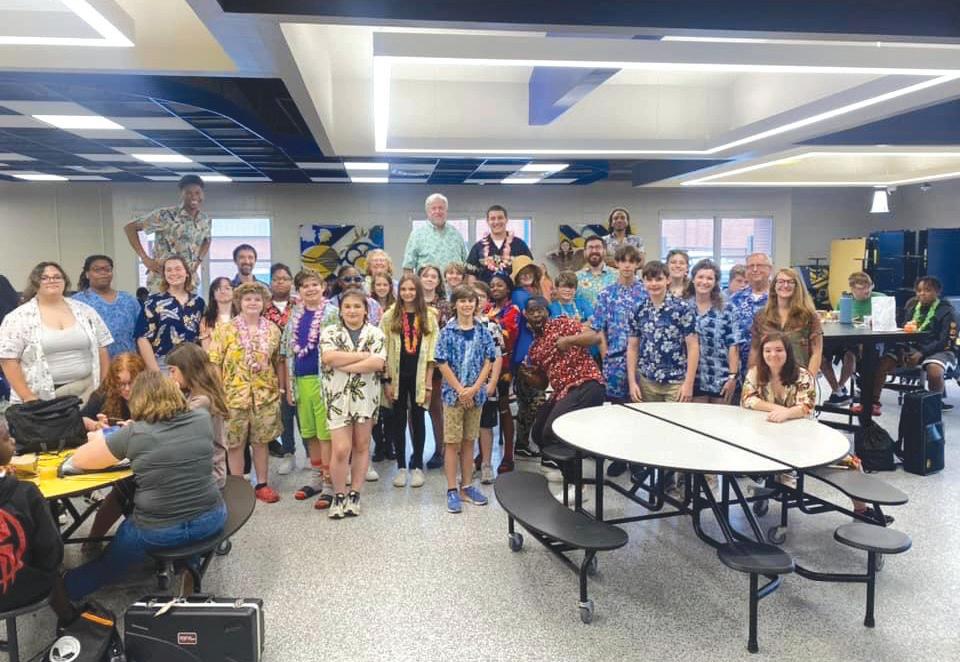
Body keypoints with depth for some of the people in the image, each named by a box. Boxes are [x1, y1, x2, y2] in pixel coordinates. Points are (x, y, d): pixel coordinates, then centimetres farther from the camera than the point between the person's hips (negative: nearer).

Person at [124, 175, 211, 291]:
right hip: (161, 282, -5)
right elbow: (129, 228, -6)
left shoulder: (205, 220, 6)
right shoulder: (165, 215, -11)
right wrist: (145, 259, -12)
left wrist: (199, 260, 10)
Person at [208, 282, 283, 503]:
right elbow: (215, 363, -4)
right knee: (235, 443, 6)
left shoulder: (272, 330, 5)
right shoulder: (225, 330, -3)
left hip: (265, 394, 2)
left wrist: (279, 388, 8)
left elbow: (278, 362, 11)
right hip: (234, 394, -2)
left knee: (261, 441, 10)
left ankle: (262, 484, 22)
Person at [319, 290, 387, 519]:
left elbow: (378, 363, -13)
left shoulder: (375, 334, 3)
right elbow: (328, 357, -16)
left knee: (361, 446, 10)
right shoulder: (329, 333, 3)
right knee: (341, 449, -4)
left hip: (366, 397, 1)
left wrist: (343, 365, -16)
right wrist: (364, 355, -14)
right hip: (338, 397, -1)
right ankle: (339, 495, 15)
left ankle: (355, 494, 22)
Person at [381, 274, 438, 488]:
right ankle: (401, 466, 17)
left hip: (419, 376, 0)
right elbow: (383, 351, -1)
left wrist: (429, 382, -5)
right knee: (398, 421, 7)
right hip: (397, 376, 0)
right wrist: (386, 380, -6)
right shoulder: (389, 316, 1)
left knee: (418, 420, 7)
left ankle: (417, 466, 18)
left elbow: (431, 351, 0)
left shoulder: (429, 316, 2)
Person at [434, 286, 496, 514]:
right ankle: (452, 490, 9)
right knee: (452, 442, 2)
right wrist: (460, 390, -12)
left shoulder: (483, 332, 3)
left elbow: (488, 362, 1)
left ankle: (467, 486, 21)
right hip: (453, 393, -3)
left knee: (469, 441, 12)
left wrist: (474, 388, -10)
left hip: (476, 394, 3)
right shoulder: (448, 332, -5)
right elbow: (443, 364, -8)